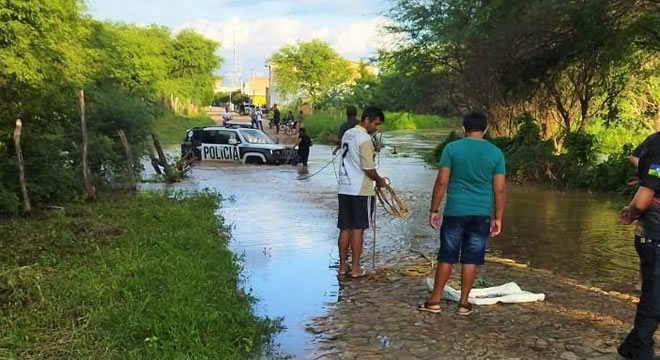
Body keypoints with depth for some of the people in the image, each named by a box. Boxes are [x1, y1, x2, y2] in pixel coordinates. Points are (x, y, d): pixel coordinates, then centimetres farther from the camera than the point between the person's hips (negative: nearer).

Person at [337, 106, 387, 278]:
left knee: (345, 229, 10)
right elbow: (368, 168, -17)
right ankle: (355, 269, 7)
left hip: (344, 188, 8)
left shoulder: (347, 134, 12)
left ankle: (343, 266, 16)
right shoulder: (364, 138, -15)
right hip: (361, 191, -8)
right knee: (358, 229, 0)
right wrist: (379, 180, -1)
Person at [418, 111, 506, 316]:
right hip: (481, 214, 1)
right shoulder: (495, 153, 2)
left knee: (446, 257, 8)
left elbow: (441, 182, -6)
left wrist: (434, 210, 1)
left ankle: (435, 301, 14)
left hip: (455, 211, -1)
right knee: (471, 259, 8)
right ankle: (463, 304, 14)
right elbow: (500, 190, 2)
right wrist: (497, 218, 9)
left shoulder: (452, 148, -4)